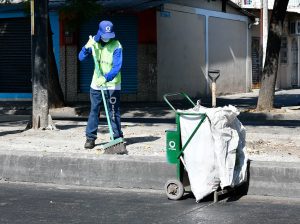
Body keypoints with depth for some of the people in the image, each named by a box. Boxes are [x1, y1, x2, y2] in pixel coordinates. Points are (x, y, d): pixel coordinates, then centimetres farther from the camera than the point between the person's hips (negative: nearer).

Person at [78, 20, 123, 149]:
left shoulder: (116, 46, -15)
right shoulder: (94, 43, 1)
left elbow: (117, 67, -22)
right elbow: (81, 58, 1)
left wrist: (105, 78, -35)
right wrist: (87, 47, -18)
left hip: (112, 85, -4)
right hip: (96, 84, 5)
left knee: (113, 112, -2)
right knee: (94, 111, 7)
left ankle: (117, 138, 4)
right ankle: (90, 138, 13)